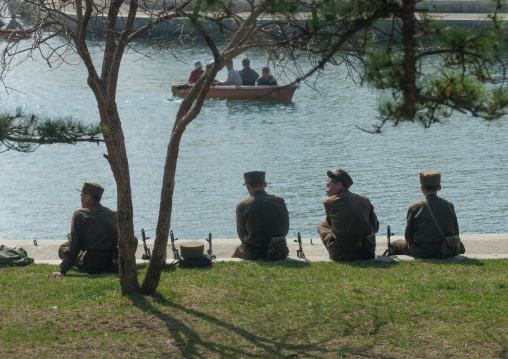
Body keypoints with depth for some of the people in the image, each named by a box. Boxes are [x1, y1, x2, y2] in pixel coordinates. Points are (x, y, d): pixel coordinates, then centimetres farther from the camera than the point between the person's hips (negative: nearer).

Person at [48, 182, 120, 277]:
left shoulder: (80, 214, -5)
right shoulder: (114, 214, 5)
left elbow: (73, 246, -7)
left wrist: (63, 270, -5)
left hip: (91, 266, -4)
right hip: (112, 263, 4)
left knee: (62, 248, 15)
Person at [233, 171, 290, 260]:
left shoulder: (242, 206, -9)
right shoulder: (279, 201, -6)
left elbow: (242, 236, 0)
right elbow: (285, 230, 3)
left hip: (252, 254, -1)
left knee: (237, 250, 31)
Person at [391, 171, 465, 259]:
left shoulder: (414, 208, -10)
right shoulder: (449, 206, -4)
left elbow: (408, 237, -4)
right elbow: (455, 232, 2)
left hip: (422, 253, -2)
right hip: (447, 254, 2)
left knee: (394, 245, 23)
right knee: (460, 246, 37)